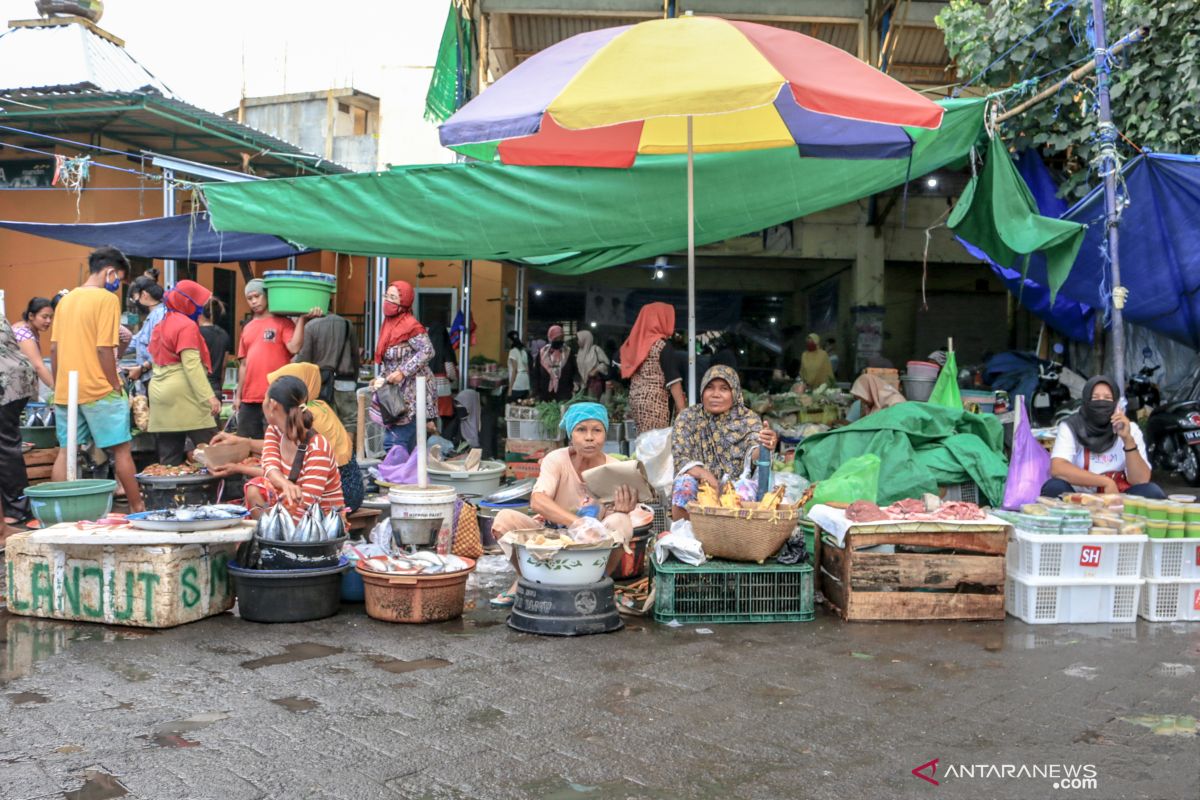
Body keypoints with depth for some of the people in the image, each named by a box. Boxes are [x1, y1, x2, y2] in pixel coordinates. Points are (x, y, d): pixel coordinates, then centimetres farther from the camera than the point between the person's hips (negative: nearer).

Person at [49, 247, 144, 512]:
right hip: (99, 390, -7)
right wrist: (116, 385, -8)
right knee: (121, 450, 2)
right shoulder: (107, 299, -9)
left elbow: (54, 348, 12)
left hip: (65, 390, 7)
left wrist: (59, 387, 17)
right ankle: (137, 507, 8)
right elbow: (104, 348, -16)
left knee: (66, 452, 10)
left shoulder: (66, 300, 11)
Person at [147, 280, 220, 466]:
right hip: (183, 394, -9)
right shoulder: (187, 325, -8)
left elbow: (157, 360, 19)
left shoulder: (162, 325, 18)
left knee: (169, 456, 5)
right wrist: (209, 396, -21)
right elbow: (192, 364, -17)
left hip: (160, 392, 9)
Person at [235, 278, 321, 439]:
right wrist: (238, 395, 16)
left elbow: (294, 347, -16)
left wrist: (302, 319, -17)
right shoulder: (247, 328, 17)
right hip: (249, 399, 6)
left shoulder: (283, 322, 0)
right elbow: (244, 364, 19)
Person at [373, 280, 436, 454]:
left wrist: (403, 372, -22)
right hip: (399, 393, 9)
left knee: (395, 444, -12)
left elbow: (427, 351, -20)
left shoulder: (410, 326, -13)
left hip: (411, 392, -9)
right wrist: (382, 379, 9)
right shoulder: (390, 324, 13)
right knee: (408, 446, 12)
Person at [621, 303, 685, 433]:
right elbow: (673, 380, -12)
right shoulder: (663, 346, -9)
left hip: (636, 398, 8)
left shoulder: (637, 342, 11)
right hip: (655, 401, -8)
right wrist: (682, 410, -12)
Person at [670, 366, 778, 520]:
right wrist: (703, 474, -27)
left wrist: (765, 447, -42)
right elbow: (680, 458, -7)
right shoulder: (688, 417, 2)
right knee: (684, 484, -30)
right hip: (699, 484, 1)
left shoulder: (748, 419, 0)